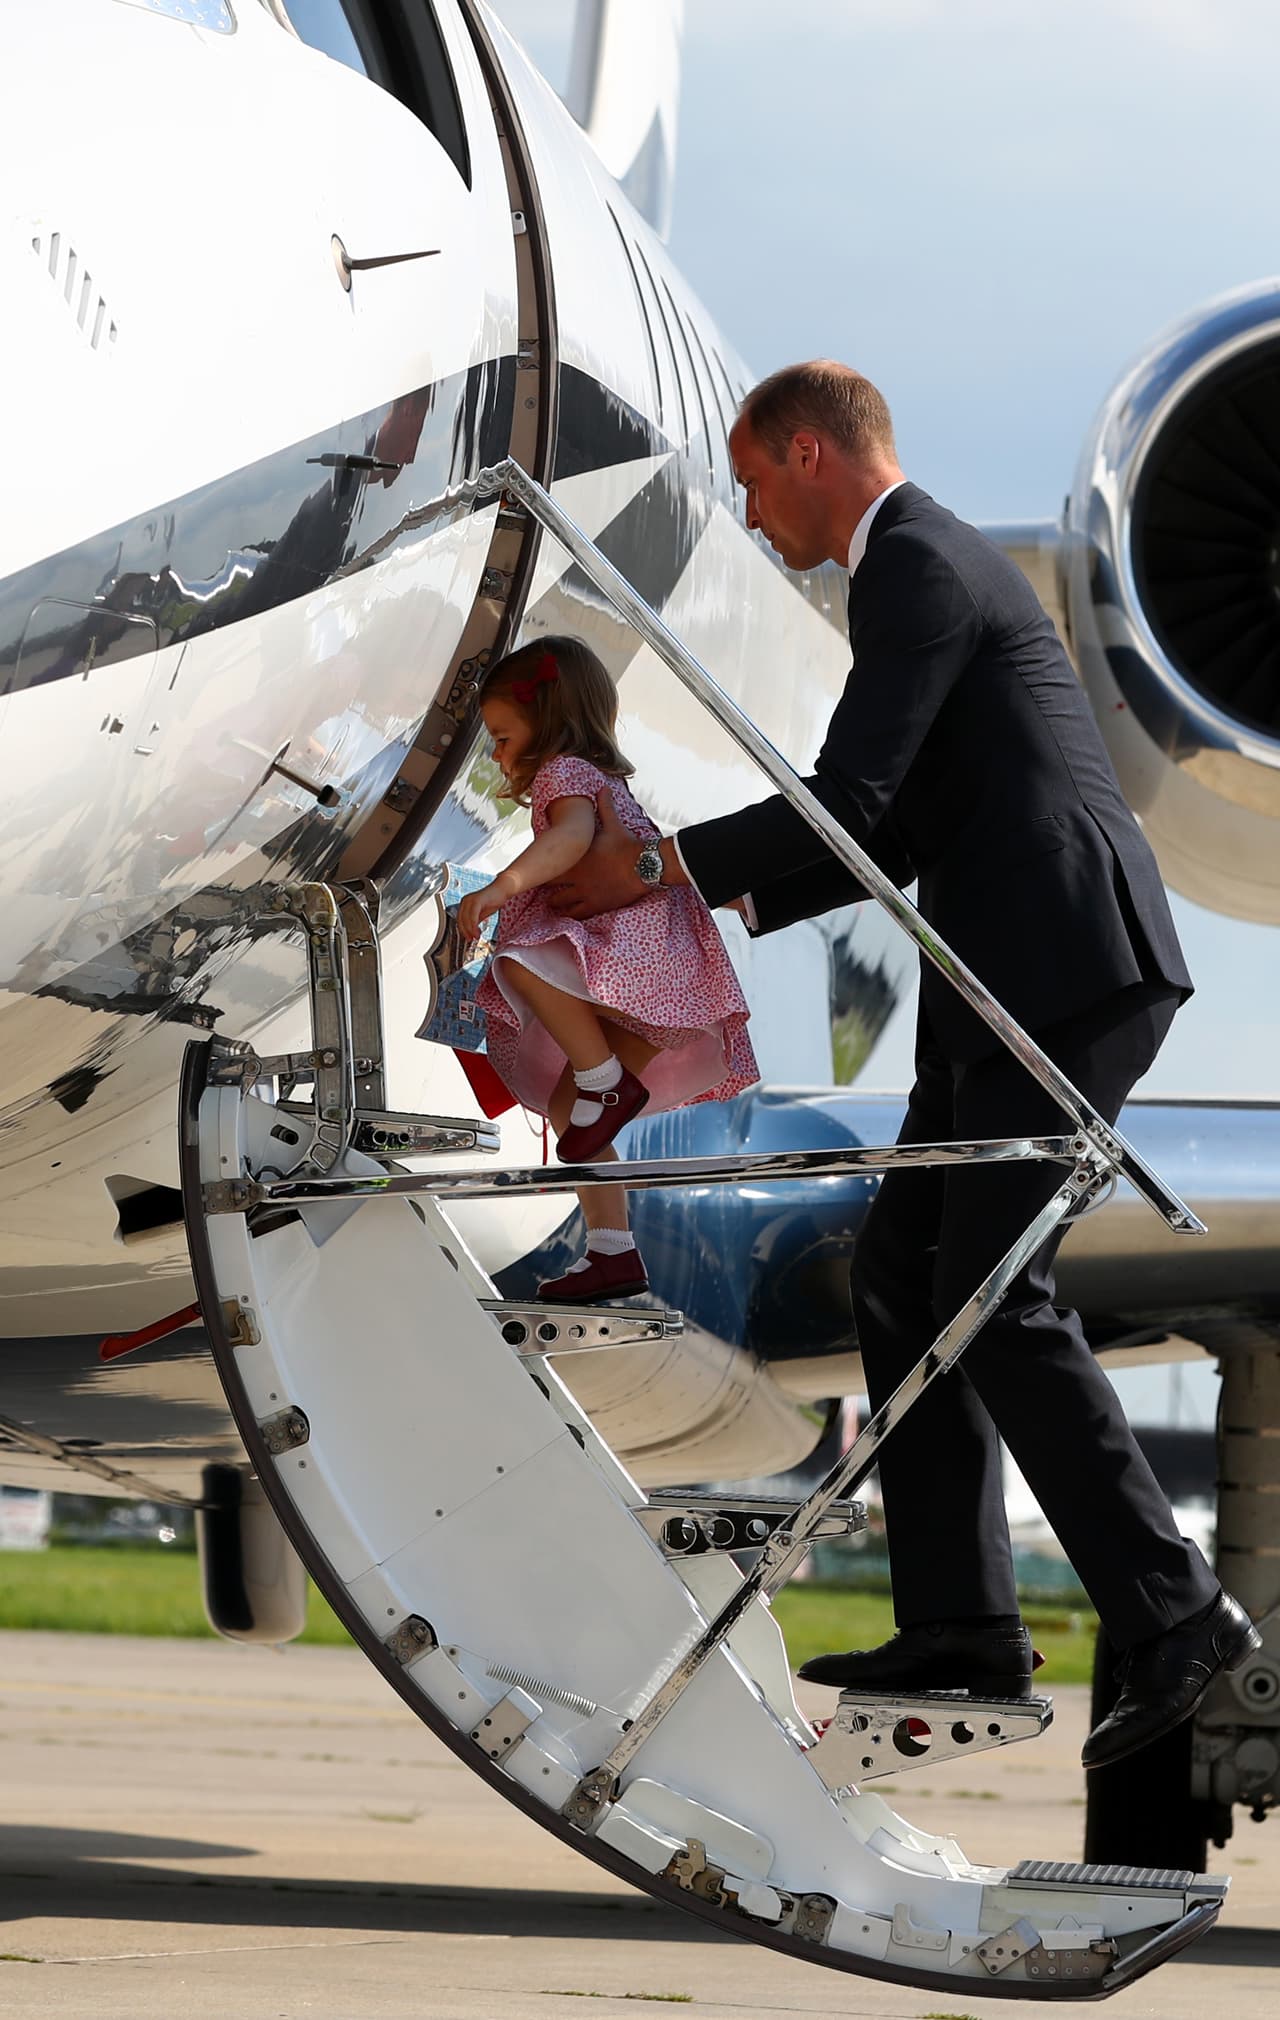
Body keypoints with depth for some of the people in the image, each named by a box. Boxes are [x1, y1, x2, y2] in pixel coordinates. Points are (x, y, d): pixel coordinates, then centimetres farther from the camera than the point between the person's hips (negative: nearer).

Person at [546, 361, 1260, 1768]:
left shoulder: (918, 570, -9)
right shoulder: (928, 566, 24)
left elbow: (848, 802, -16)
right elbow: (894, 835, 27)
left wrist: (661, 869, -7)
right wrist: (725, 897, 21)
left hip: (1067, 972, -11)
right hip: (1012, 985, 11)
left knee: (993, 1292, -13)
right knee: (902, 1270, 10)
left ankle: (1170, 1612, -13)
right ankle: (960, 1623, 9)